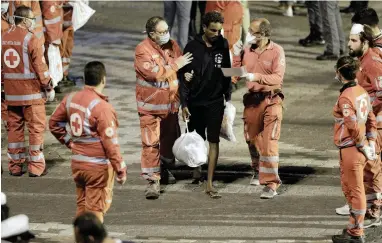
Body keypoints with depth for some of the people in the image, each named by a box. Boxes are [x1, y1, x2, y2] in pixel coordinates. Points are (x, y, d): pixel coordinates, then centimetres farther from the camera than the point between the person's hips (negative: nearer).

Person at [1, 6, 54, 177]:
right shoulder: (31, 39, -12)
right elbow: (40, 66, -12)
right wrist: (49, 88, -3)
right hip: (31, 92, -6)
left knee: (14, 127, 11)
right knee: (36, 128, 1)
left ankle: (15, 166, 14)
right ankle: (36, 167, 1)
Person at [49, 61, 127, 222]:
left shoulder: (71, 99, 0)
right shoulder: (101, 107, -21)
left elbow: (54, 123, 12)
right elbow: (110, 142, -19)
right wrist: (121, 169, -11)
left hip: (77, 162, 7)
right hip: (98, 166, -7)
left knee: (82, 205, 17)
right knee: (95, 209, 2)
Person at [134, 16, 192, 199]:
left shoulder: (172, 46, 3)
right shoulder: (143, 50, -16)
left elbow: (181, 68, 14)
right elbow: (154, 72, -26)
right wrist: (175, 65, -22)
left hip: (171, 102, 6)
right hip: (150, 104, -6)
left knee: (170, 138, 19)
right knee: (151, 142, -8)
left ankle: (165, 169, 40)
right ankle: (153, 181, -6)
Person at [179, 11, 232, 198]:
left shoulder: (223, 46, -2)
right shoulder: (193, 47, -9)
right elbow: (183, 76, -6)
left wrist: (228, 97, 7)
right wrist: (184, 103, -9)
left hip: (215, 102, 1)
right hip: (195, 102, -1)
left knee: (213, 141, -5)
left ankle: (209, 184, -4)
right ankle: (197, 168, 39)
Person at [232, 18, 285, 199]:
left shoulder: (276, 51, -10)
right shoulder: (247, 49, 2)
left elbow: (278, 78, -17)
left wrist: (256, 77, -27)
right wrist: (237, 56, -6)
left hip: (270, 100, -5)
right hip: (251, 100, 5)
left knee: (269, 142, -12)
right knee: (252, 139, 17)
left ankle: (271, 184, -12)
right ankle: (258, 172, 41)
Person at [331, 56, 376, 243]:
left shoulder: (345, 98, -19)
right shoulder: (362, 91, 8)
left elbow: (353, 127, -25)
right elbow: (371, 119, 13)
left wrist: (363, 146, -15)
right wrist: (371, 142, 14)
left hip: (351, 149, -9)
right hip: (360, 148, 9)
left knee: (355, 191, -1)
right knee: (349, 188, 21)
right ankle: (354, 228, 31)